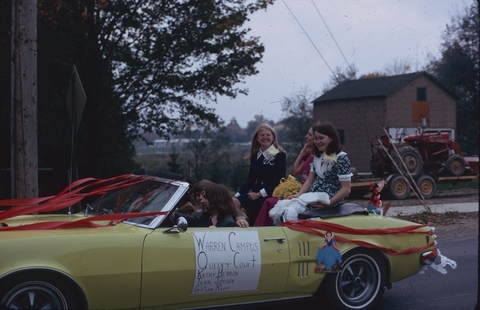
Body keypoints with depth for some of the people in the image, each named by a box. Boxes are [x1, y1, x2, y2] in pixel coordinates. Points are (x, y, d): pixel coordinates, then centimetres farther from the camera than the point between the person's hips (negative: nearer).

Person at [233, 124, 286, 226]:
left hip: (271, 195, -5)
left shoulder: (280, 155, -1)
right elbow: (251, 180, 15)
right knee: (234, 201, -26)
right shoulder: (255, 156, 15)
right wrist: (238, 194, 0)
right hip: (255, 193, 5)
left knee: (236, 203, -28)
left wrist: (259, 194, -15)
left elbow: (279, 180, -8)